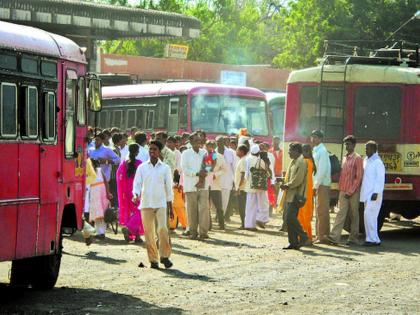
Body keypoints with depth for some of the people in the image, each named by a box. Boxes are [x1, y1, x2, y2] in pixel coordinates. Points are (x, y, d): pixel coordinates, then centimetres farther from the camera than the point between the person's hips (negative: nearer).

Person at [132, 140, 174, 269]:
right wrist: (136, 194, -17)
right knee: (149, 233, 1)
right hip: (146, 204, 1)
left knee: (163, 229, -16)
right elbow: (137, 184, 5)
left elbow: (169, 187, 9)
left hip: (161, 203, -1)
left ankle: (164, 256, -4)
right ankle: (153, 259, 8)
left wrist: (171, 207, 8)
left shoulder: (165, 168, 6)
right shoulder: (142, 167, 7)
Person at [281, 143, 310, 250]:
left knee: (290, 218, -15)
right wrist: (285, 184, 9)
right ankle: (293, 242, 11)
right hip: (290, 195, 10)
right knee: (290, 219, 8)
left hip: (296, 195, -10)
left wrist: (287, 185, -12)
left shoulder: (301, 162, -13)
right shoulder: (293, 162, 17)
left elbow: (298, 180, -19)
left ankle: (303, 237, -5)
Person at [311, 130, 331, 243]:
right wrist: (315, 185, 14)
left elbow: (322, 170, -18)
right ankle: (321, 236, 16)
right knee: (321, 211, 12)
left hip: (322, 185, -9)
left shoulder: (322, 151, -13)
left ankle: (322, 236, -5)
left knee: (322, 210, -7)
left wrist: (316, 186, -18)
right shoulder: (316, 151, 15)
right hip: (318, 184, 9)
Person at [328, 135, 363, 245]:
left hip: (353, 192, -6)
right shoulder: (345, 158, 16)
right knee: (341, 213, -3)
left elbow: (359, 177, -11)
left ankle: (353, 238, 8)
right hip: (343, 192, 6)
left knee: (354, 215, 2)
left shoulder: (357, 158, -6)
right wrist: (340, 189, 12)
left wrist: (351, 191, -14)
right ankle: (334, 237, -12)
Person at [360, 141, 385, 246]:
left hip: (374, 194, -9)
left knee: (369, 215, -13)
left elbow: (380, 179, -15)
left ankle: (373, 239, -11)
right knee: (371, 217, 10)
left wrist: (376, 193, -21)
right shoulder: (366, 161, 16)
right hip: (366, 194, 9)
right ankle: (373, 239, 14)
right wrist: (363, 193, 16)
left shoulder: (378, 162, -10)